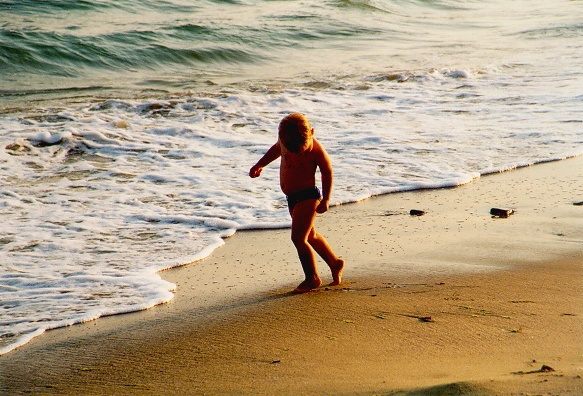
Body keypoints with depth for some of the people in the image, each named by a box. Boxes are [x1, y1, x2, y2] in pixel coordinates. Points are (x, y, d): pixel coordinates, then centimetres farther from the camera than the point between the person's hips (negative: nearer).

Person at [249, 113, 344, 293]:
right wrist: (260, 165, 25)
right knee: (310, 236, 19)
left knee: (298, 238, -14)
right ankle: (335, 263, 36)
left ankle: (312, 278, 0)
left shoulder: (316, 150, -23)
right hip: (292, 197, 8)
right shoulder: (284, 140, -7)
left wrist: (325, 200, -11)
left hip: (308, 196, -8)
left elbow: (327, 172, -10)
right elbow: (277, 149, 17)